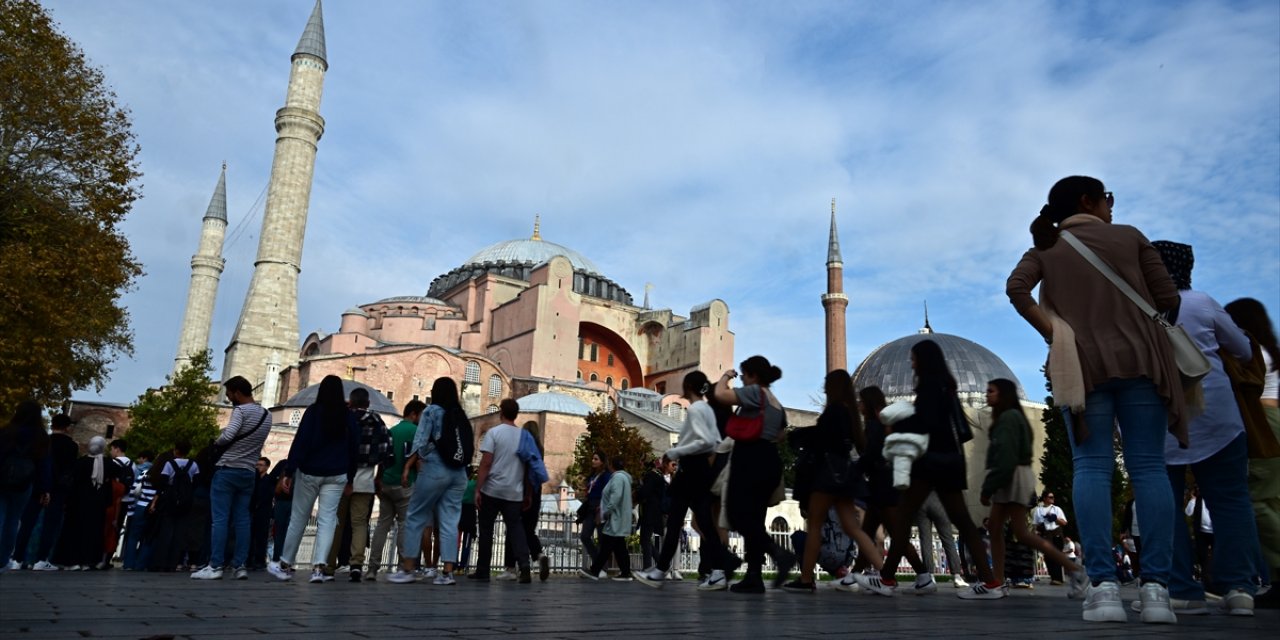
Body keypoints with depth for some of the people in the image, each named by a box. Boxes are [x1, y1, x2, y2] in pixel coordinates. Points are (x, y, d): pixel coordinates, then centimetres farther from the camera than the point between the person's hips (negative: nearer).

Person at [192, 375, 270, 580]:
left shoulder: (241, 410, -10)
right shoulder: (266, 415, 14)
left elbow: (228, 435, -22)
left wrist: (216, 441, -3)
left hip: (228, 470, -7)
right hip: (249, 473, 7)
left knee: (220, 519, -5)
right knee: (242, 520, 6)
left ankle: (215, 566, -7)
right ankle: (241, 566, 3)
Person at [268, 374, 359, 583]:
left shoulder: (313, 411, -2)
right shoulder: (349, 416, 5)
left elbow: (300, 441, -9)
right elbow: (354, 448, 7)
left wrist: (289, 471, -8)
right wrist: (350, 478, 13)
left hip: (309, 472, -1)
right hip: (336, 475, 1)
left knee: (298, 518, 10)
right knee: (327, 519, -2)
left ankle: (285, 566, 20)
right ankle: (318, 567, -14)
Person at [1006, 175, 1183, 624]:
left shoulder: (1045, 249, 11)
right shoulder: (1129, 236, 9)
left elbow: (1016, 288, -8)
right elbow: (1168, 298, 5)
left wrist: (1052, 332, -2)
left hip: (1082, 364, 0)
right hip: (1139, 359, 0)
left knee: (1091, 468, -4)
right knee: (1148, 467, 0)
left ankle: (1103, 586, -13)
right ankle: (1155, 586, -5)